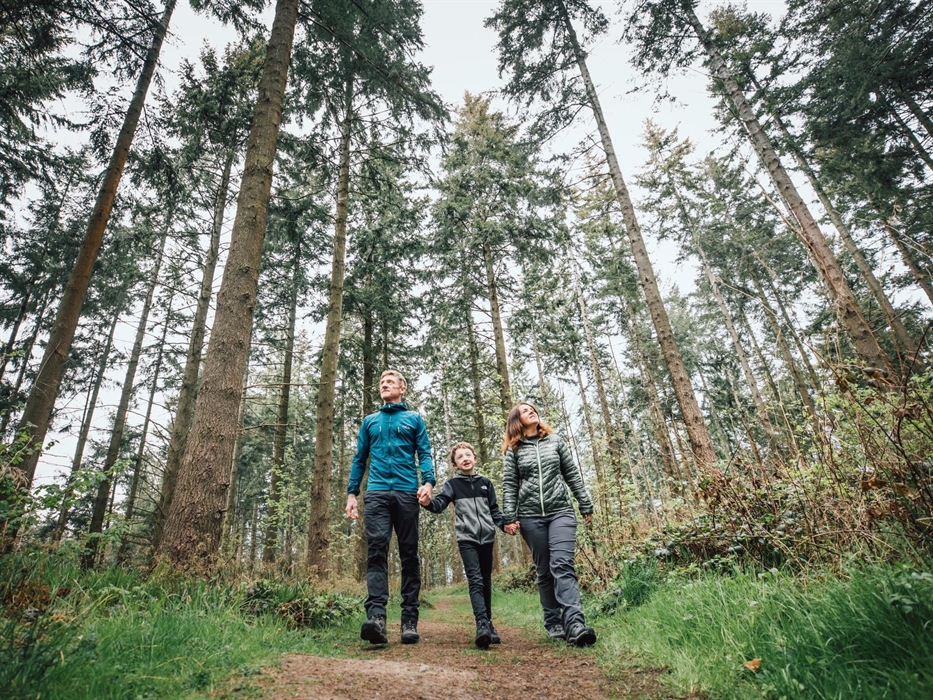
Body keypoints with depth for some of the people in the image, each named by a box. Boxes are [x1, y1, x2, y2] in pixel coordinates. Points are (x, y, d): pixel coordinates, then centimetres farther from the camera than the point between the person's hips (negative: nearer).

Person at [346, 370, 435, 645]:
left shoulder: (414, 419, 14)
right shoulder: (369, 421, 21)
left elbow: (424, 453, 5)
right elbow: (359, 459, 19)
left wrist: (428, 481, -13)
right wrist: (352, 493, 10)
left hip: (407, 492, -1)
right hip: (377, 493, 1)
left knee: (409, 554, 1)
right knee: (376, 550, -13)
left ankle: (410, 621, 6)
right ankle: (376, 617, -20)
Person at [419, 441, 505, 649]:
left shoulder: (485, 483, 10)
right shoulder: (453, 484, 2)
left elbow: (494, 510, 15)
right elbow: (440, 503, -13)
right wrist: (429, 502, -36)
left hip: (487, 538, 3)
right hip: (467, 539, -3)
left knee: (486, 581, 11)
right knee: (475, 580, -15)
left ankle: (488, 623, 23)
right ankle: (482, 625, -21)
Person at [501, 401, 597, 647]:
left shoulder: (555, 441, 11)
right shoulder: (514, 450, 7)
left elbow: (573, 475, 12)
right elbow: (509, 486, 4)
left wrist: (586, 506, 9)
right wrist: (509, 518, -4)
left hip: (561, 511, 0)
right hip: (531, 516, 0)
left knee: (562, 565, -14)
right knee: (545, 571, 5)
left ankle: (575, 624, -21)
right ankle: (554, 624, 14)